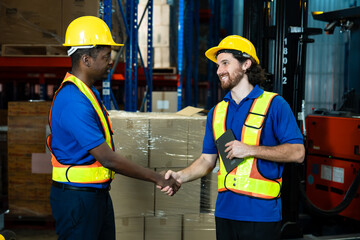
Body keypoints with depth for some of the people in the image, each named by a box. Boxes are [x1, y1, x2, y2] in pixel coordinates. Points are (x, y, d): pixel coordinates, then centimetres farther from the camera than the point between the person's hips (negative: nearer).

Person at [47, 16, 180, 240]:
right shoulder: (73, 102, -23)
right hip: (77, 197, -10)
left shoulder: (89, 94, 11)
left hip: (98, 194, 10)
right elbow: (107, 158, -24)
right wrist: (157, 178, -18)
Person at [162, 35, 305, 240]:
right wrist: (181, 176, -1)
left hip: (261, 213, -5)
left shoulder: (274, 104, -3)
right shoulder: (217, 112, 14)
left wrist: (250, 150, -16)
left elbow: (297, 152, -9)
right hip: (225, 212, 5)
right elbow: (208, 159, 16)